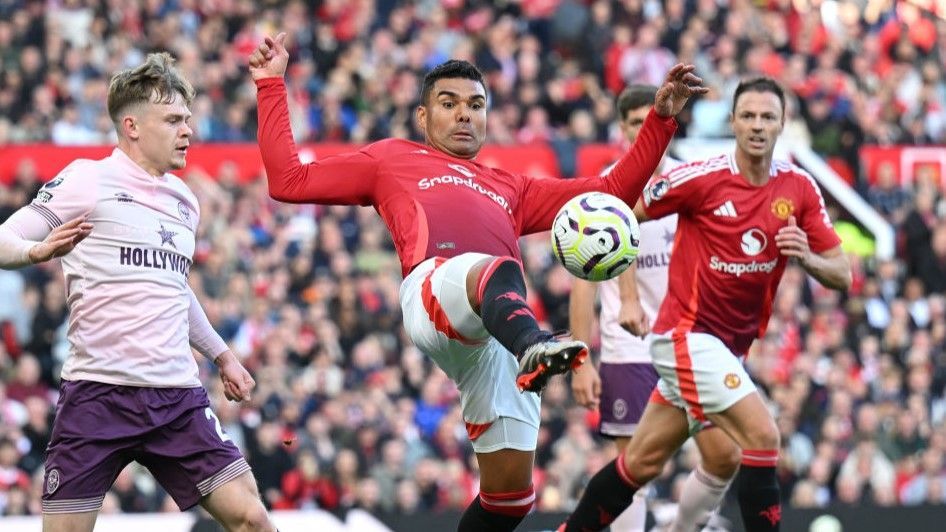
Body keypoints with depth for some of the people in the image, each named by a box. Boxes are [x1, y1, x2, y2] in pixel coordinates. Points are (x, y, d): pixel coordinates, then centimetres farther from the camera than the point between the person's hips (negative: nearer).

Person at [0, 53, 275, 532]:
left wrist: (221, 355, 29)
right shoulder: (87, 181, -2)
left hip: (177, 397, 5)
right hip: (98, 393, -5)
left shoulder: (184, 201, 17)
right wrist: (38, 250, -26)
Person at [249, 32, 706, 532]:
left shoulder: (510, 188, 40)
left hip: (500, 336, 5)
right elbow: (289, 180, 26)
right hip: (433, 290, -5)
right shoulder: (391, 159, 32)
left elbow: (611, 194, 35)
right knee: (495, 272, -41)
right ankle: (536, 347, -73)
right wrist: (272, 85, 25)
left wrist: (661, 118, 29)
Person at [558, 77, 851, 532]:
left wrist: (807, 258, -20)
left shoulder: (800, 189, 0)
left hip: (729, 347, 6)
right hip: (687, 335, -6)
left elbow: (841, 275, 1)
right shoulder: (703, 178, -14)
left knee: (643, 462, 14)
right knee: (762, 436, -21)